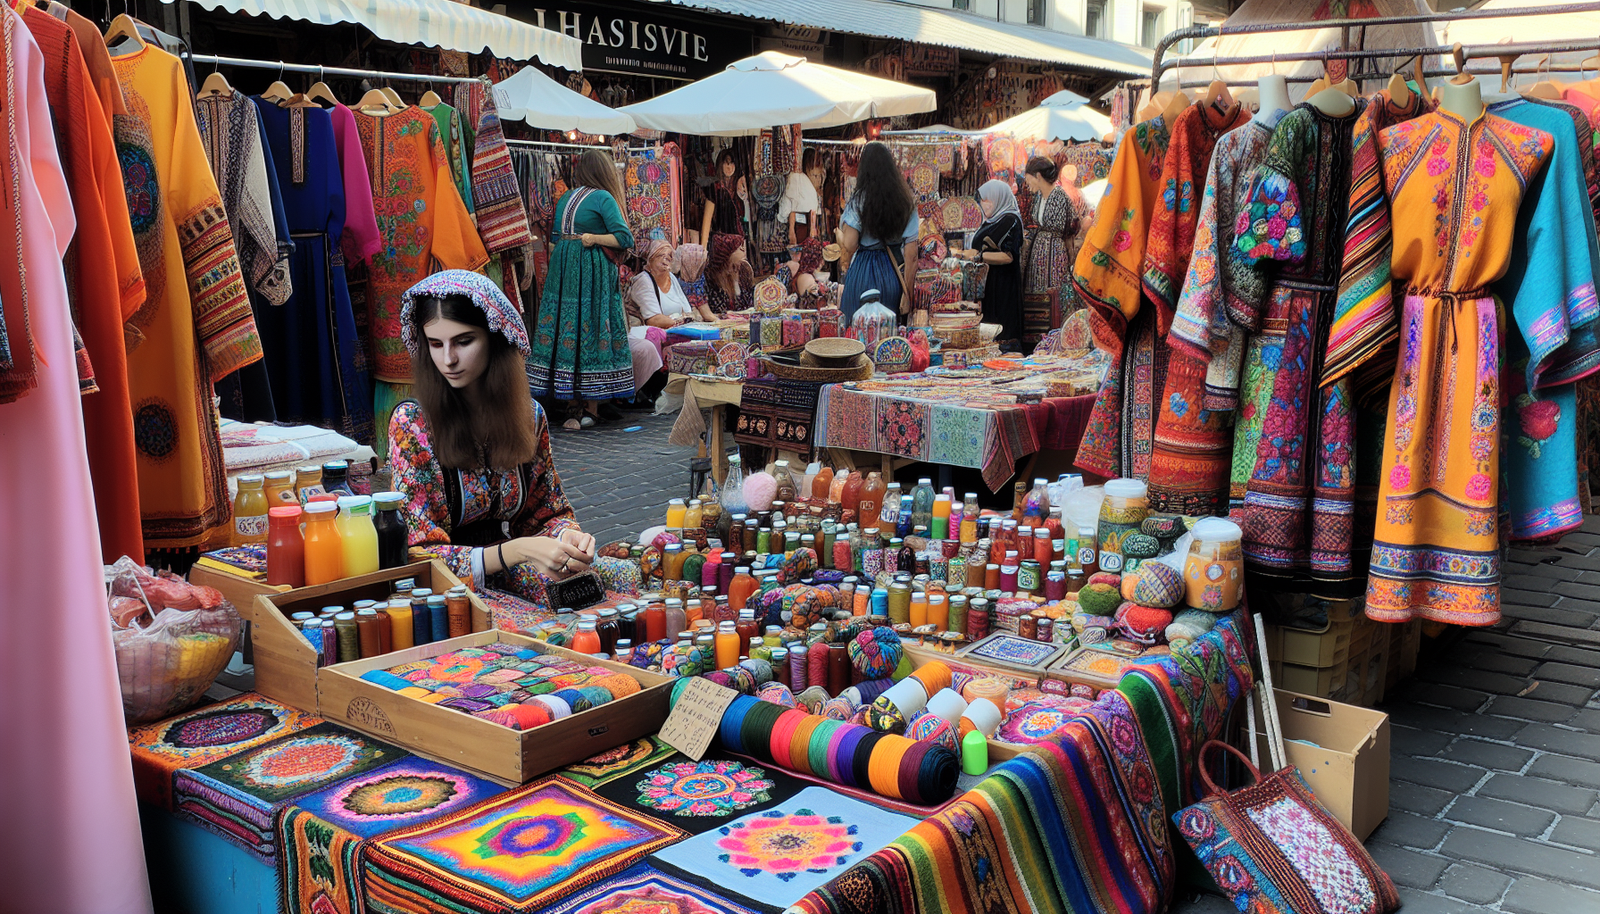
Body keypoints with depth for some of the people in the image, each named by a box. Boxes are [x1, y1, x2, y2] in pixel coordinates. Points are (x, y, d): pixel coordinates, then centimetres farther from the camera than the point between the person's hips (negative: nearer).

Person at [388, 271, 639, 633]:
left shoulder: (528, 415, 1)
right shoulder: (411, 423, -12)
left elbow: (548, 512, 12)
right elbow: (423, 555, -13)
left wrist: (566, 535, -14)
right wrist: (515, 552, -29)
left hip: (513, 575, 5)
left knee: (631, 581, -18)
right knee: (539, 632, -36)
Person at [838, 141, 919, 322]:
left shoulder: (858, 201, -9)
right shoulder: (906, 202, -1)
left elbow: (850, 246, -13)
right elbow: (911, 254, -3)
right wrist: (908, 293, 1)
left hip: (863, 272, -3)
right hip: (894, 272, 3)